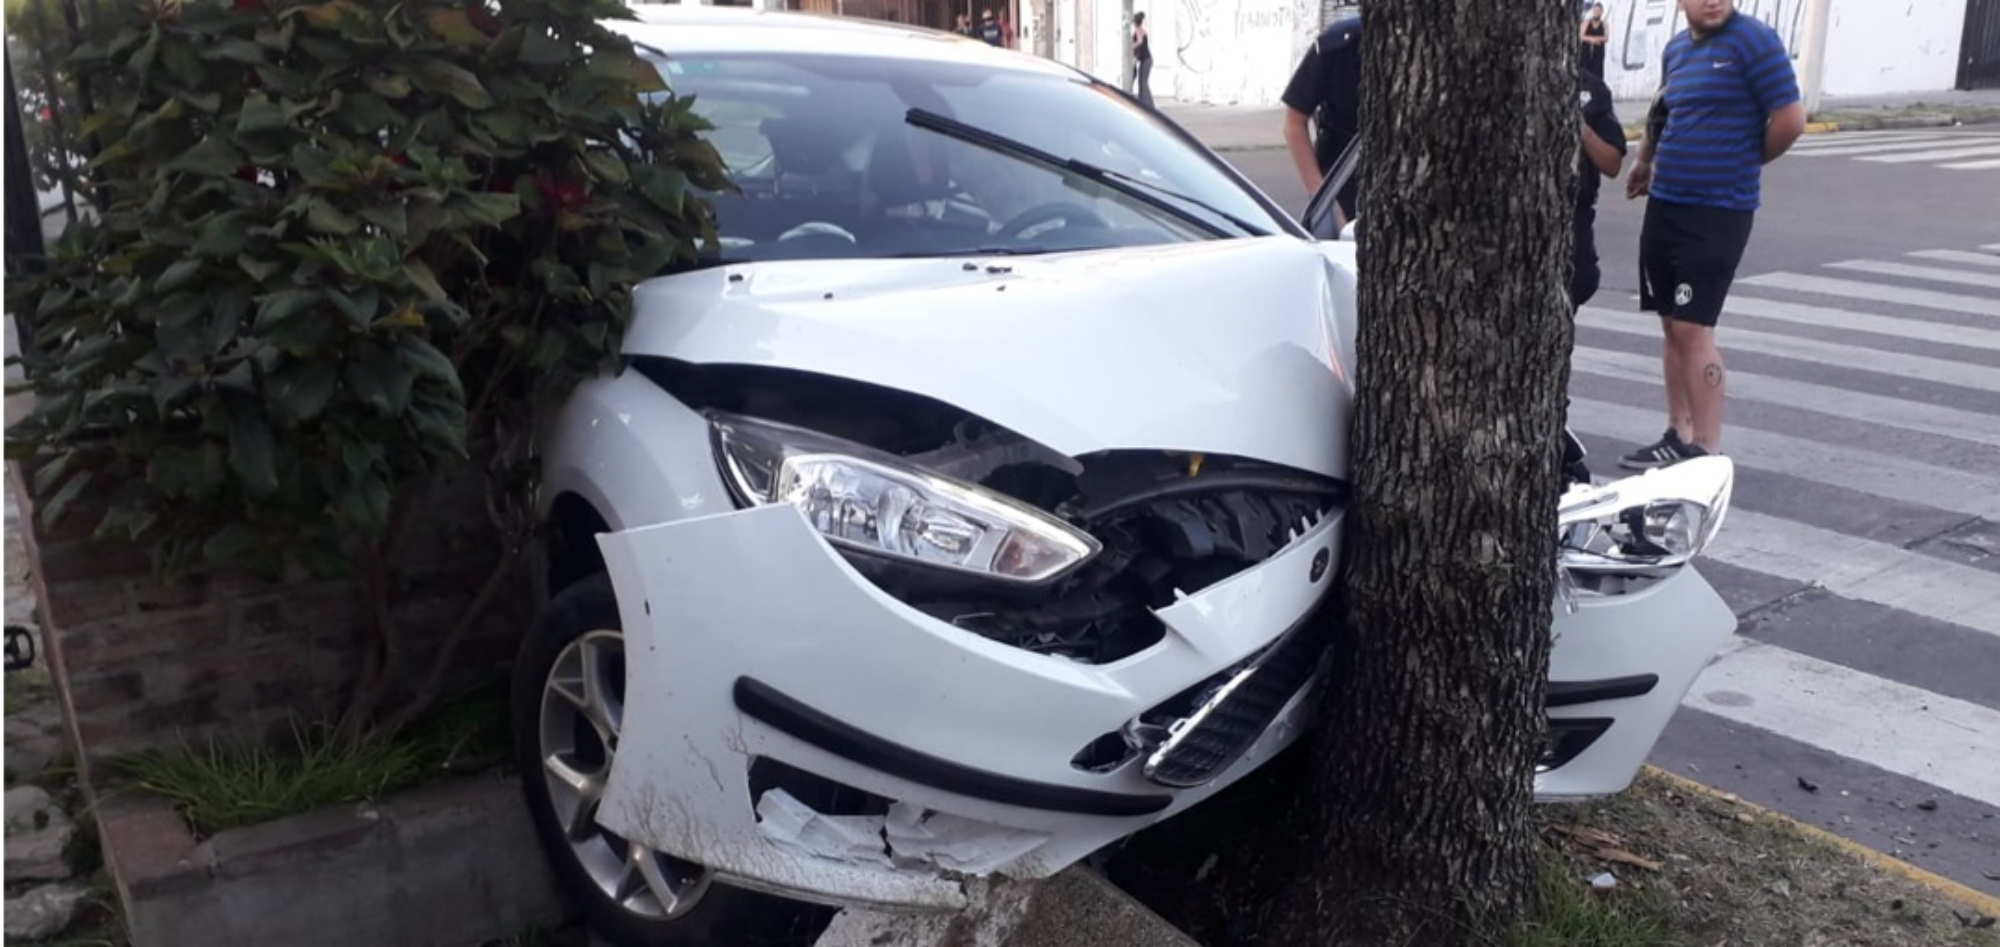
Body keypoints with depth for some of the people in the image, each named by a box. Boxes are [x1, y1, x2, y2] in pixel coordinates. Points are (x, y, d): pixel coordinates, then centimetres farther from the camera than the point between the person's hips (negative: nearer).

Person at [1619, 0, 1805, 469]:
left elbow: (1790, 119, -13)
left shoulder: (1754, 39, -11)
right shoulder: (1675, 48, 11)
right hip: (1663, 206, 7)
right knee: (1673, 327, 11)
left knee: (1694, 330, -9)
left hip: (1718, 212, -7)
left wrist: (1744, 163, 1)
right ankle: (1678, 437, 21)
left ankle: (1707, 453, -1)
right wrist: (1645, 161, 17)